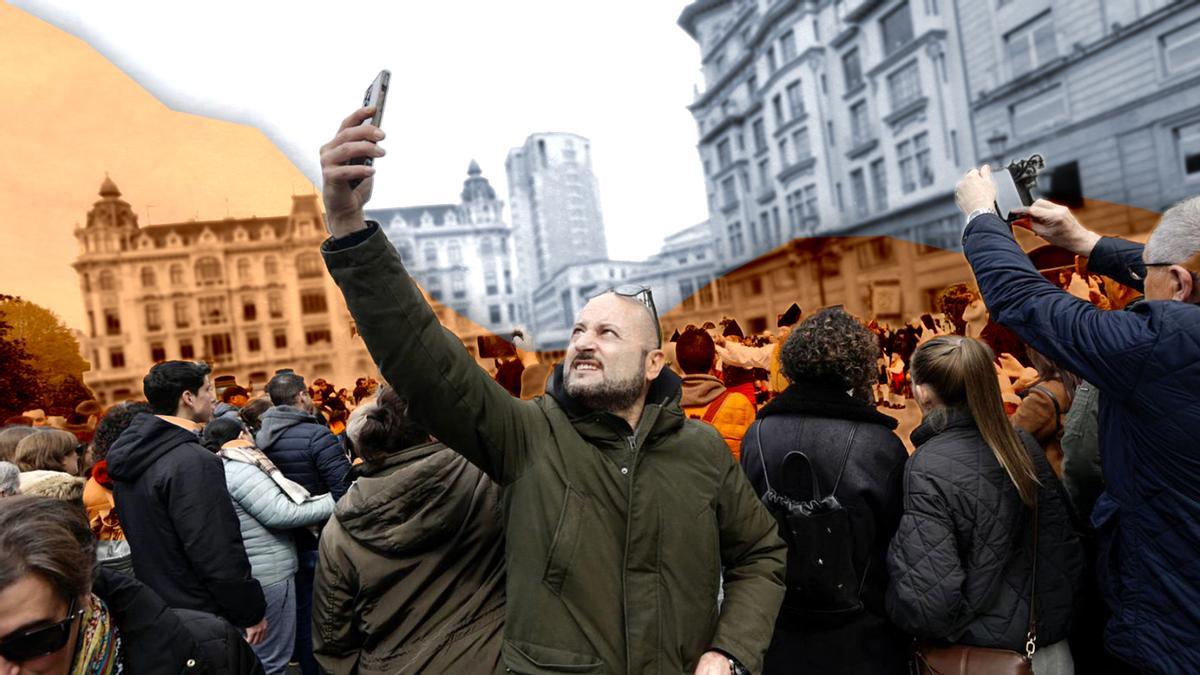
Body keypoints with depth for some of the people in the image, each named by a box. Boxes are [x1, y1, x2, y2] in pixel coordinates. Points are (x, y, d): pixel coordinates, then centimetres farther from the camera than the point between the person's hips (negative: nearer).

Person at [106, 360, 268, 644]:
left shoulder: (131, 454, 4)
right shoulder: (193, 462, -25)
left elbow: (140, 535, 15)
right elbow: (219, 553, -26)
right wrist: (253, 612, -16)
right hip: (201, 618, -9)